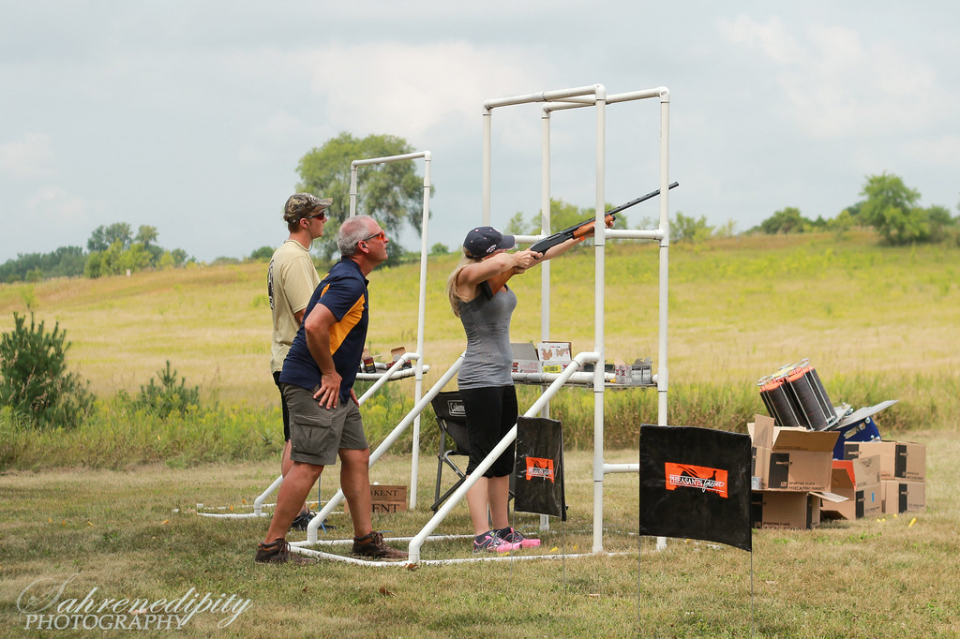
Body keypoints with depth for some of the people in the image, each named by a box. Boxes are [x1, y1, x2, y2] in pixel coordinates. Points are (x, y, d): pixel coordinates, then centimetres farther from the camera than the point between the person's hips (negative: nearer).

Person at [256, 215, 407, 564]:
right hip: (314, 387, -11)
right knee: (309, 465, -9)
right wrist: (330, 374, -18)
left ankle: (366, 539, 18)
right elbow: (314, 326, -29)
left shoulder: (348, 278, 17)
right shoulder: (349, 282, -17)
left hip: (335, 388, 11)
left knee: (357, 456, 11)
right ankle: (271, 545, -4)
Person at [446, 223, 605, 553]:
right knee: (482, 458, -9)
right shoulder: (468, 277, -14)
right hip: (479, 380, -9)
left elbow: (541, 254, 16)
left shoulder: (499, 275, 10)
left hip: (502, 378, 9)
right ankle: (482, 536, -10)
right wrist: (518, 258, -12)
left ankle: (502, 530, 18)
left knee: (503, 460, 12)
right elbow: (501, 262, -33)